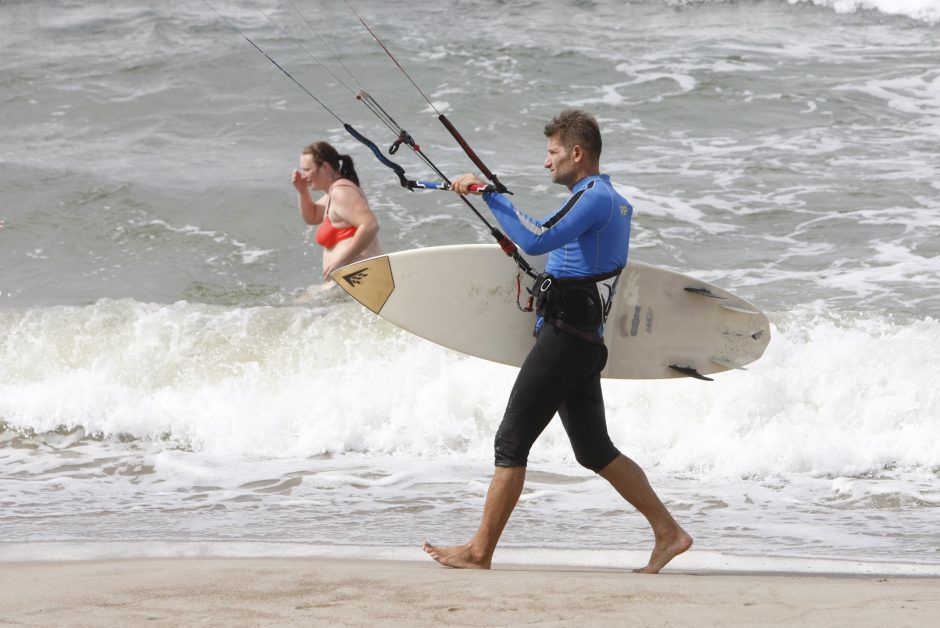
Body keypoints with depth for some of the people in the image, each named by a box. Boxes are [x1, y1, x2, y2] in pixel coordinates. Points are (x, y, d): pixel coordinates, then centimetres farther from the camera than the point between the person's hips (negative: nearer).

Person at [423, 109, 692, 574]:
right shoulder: (614, 202, 18)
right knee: (595, 450, 13)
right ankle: (668, 532, 11)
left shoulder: (594, 200, -14)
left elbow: (537, 241, -28)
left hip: (565, 337, -10)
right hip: (584, 340, 10)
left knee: (511, 442, -6)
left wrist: (489, 194, -23)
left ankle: (480, 550, -3)